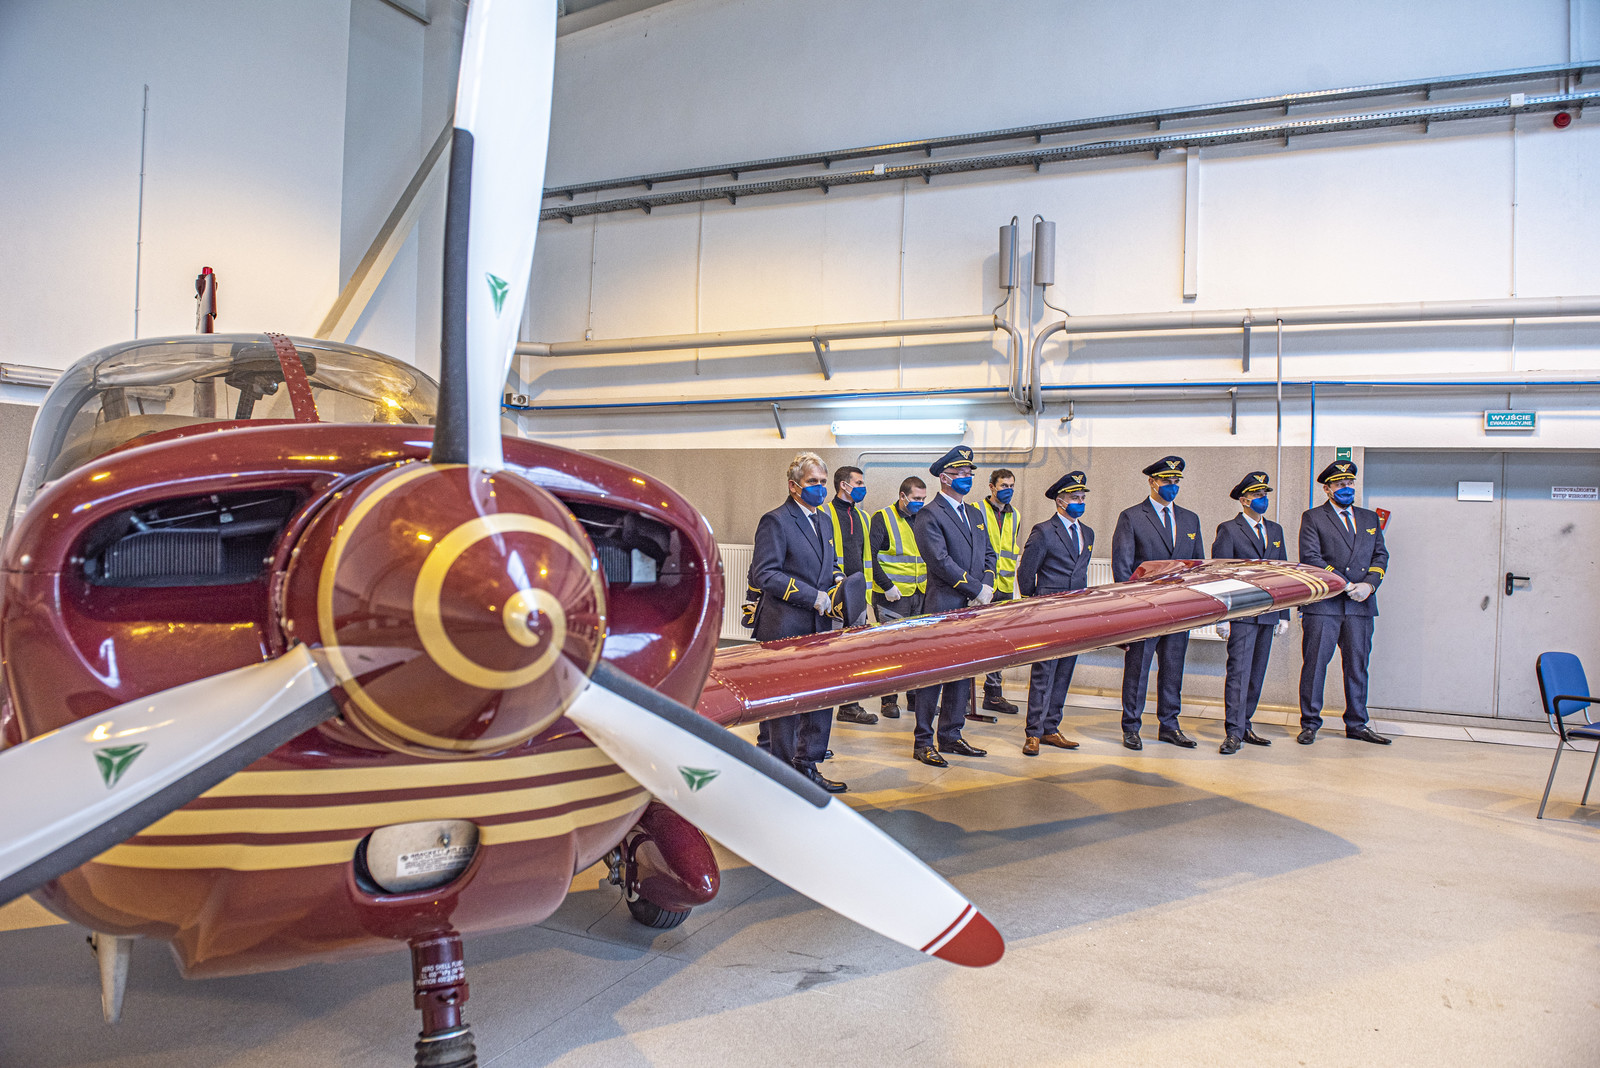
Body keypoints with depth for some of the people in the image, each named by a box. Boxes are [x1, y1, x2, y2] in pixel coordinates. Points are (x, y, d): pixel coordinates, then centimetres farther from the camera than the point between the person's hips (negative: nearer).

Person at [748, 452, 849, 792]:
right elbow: (763, 574, -16)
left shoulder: (822, 521, 17)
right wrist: (813, 597, -18)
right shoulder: (775, 521, -9)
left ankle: (807, 767, 23)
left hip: (818, 626, 8)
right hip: (786, 629, -8)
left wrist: (837, 579, 5)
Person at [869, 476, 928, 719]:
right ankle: (888, 700, 6)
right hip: (893, 596, -6)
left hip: (920, 595, 6)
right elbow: (870, 556, -12)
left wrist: (930, 584, 9)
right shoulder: (882, 518, -7)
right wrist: (886, 585, -16)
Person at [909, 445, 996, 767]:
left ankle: (951, 736, 21)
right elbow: (941, 561, -16)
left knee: (962, 672, 11)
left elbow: (988, 554, 17)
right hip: (943, 607, -8)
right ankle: (923, 742, 5)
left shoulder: (975, 514, 19)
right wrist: (977, 589, -14)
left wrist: (987, 585, -2)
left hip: (972, 607, 8)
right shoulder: (929, 516, -7)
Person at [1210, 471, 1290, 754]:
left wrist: (1284, 614, 11)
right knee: (1239, 672, -8)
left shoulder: (1275, 530, 16)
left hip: (1267, 614, 6)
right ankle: (1234, 732, -6)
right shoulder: (1228, 530, -2)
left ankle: (1245, 725, 19)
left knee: (1256, 674, 10)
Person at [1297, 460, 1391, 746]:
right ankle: (1310, 723, 7)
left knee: (1357, 665, 8)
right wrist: (1346, 585, -12)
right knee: (1315, 664, -1)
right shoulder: (1313, 518, 3)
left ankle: (1356, 724, 18)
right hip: (1323, 605, -4)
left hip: (1360, 605, 4)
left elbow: (1380, 555, 13)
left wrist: (1369, 584, -6)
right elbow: (1310, 557, -7)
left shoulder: (1369, 518, 18)